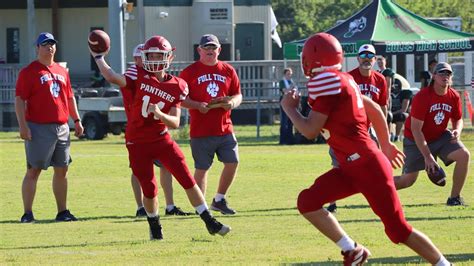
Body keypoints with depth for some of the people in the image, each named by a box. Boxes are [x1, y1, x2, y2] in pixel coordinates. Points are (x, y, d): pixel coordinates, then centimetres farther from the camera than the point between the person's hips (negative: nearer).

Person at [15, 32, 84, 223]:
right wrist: (23, 125, -17)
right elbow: (19, 100, -9)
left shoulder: (62, 72, 16)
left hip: (61, 127, 6)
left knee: (62, 170, 9)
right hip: (38, 128, -6)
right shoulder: (29, 72, -4)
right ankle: (27, 213, -3)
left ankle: (62, 211, 17)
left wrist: (77, 121, 17)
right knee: (33, 171, -5)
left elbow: (69, 98, 24)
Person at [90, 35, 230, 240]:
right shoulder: (139, 77, -5)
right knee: (149, 190, 0)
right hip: (138, 143, -2)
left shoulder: (176, 86, -1)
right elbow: (113, 78, -24)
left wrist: (160, 114, -24)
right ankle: (154, 226, 25)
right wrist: (99, 58, -17)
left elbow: (175, 122, -5)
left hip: (161, 139, 2)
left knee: (188, 180, -2)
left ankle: (210, 222, 6)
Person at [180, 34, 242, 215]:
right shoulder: (190, 72, -2)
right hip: (200, 131, -4)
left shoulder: (228, 71, 10)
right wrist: (197, 105, -19)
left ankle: (219, 200, 19)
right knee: (202, 168, 1)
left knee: (232, 163, 1)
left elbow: (238, 95, 14)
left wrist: (232, 102, -9)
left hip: (225, 129, 4)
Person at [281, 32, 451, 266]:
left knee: (397, 229, -4)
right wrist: (385, 145, 31)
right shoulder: (343, 81, 11)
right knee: (307, 202, 0)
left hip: (367, 166, -10)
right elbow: (374, 110, 21)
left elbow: (310, 130, -17)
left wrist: (289, 108, 1)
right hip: (351, 167, 10)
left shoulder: (326, 82, -16)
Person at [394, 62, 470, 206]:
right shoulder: (421, 97, -25)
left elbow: (458, 119, 10)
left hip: (440, 136, 5)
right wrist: (427, 156, -28)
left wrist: (457, 131, -17)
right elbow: (415, 129, -25)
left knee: (464, 155, -18)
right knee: (408, 180, -5)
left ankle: (455, 198, -6)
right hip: (416, 140, -5)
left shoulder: (454, 97, -8)